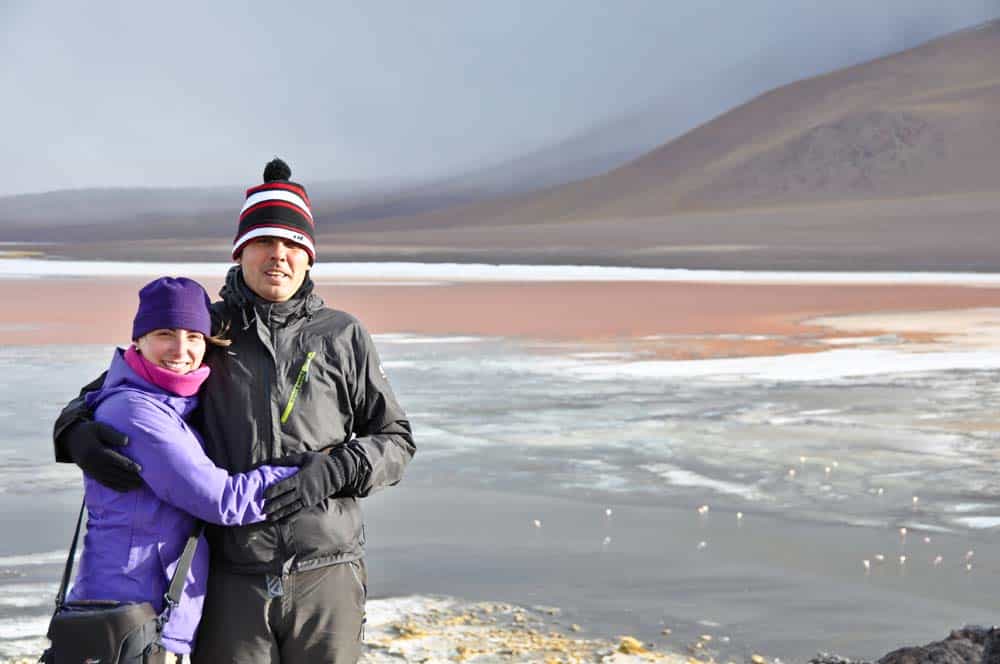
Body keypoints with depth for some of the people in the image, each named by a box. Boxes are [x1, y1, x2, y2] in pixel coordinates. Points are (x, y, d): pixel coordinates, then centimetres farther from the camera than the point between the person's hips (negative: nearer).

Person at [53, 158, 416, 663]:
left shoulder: (342, 337, 5)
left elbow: (396, 440, 7)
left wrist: (330, 473, -12)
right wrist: (78, 434, -9)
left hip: (325, 578, 0)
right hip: (234, 579, 0)